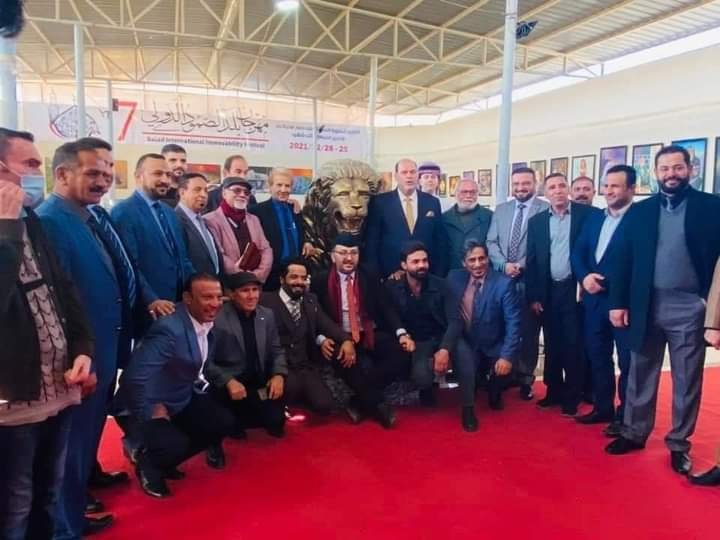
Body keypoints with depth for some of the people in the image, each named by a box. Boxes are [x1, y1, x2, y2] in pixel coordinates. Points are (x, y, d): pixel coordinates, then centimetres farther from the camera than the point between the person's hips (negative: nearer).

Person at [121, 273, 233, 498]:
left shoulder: (208, 322, -3)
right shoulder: (169, 328, -30)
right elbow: (134, 376, -34)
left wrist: (199, 381, 1)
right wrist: (150, 412, -23)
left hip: (183, 399, 8)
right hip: (154, 405, -8)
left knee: (223, 423, -6)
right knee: (175, 446, -26)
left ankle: (165, 462, 14)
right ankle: (147, 462, 10)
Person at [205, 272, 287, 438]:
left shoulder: (267, 315, 7)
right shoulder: (217, 318, -11)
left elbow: (276, 351, 10)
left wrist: (279, 375, -9)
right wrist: (228, 381, -25)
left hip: (260, 384, 4)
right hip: (227, 386, -4)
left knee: (275, 419, -18)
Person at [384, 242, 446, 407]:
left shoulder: (441, 285, -5)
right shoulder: (391, 287, -6)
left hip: (440, 339, 1)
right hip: (414, 343, 0)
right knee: (422, 376, -27)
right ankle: (427, 391, 11)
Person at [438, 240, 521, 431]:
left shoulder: (504, 283, -13)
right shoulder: (455, 278, -7)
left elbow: (513, 323, -16)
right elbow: (450, 318, -9)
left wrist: (507, 356, -27)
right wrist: (444, 348, -26)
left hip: (494, 347, 1)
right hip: (466, 344, 0)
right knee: (463, 354, -31)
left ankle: (493, 392, 21)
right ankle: (468, 408, -12)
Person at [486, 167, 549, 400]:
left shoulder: (545, 209, -3)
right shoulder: (500, 210, 13)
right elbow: (491, 242, 7)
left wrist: (520, 265, -15)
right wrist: (504, 265, -8)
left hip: (530, 280, -4)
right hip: (502, 278, 4)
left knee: (529, 331, 6)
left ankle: (525, 378, 20)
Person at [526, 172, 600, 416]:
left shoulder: (587, 214, -2)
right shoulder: (536, 221, 7)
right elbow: (532, 261, 6)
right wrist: (534, 296, 2)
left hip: (575, 289, -3)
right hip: (548, 291, 3)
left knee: (573, 345, 3)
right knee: (552, 345, 11)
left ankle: (572, 397, 15)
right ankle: (553, 391, 24)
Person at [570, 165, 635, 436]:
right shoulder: (594, 218, 13)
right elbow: (577, 253, 9)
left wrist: (604, 280, -20)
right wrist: (585, 277, -9)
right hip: (594, 299, 7)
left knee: (627, 361, 6)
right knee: (597, 357, 15)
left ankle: (625, 416, 19)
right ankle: (603, 408, 29)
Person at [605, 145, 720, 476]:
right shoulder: (639, 211, 6)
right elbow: (624, 260, 5)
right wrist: (618, 302, 0)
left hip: (689, 308, -2)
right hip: (645, 306, 2)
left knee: (687, 381, 9)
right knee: (640, 375, 12)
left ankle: (678, 444, 23)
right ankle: (635, 433, 27)